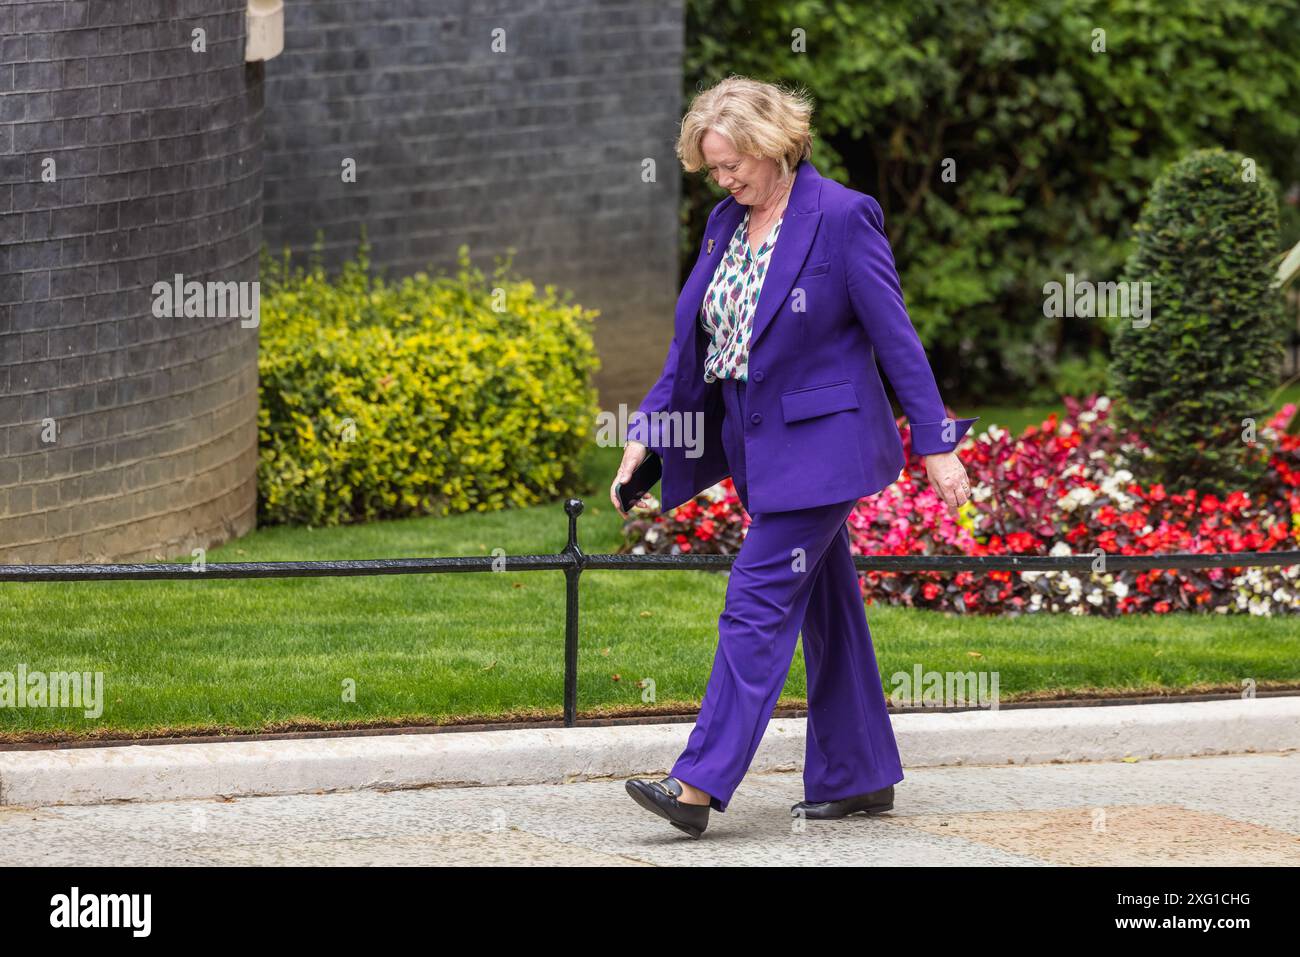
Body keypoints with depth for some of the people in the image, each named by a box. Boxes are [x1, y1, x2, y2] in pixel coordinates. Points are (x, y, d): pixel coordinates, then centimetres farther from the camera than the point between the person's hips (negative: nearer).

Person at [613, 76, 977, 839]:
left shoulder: (842, 217, -13)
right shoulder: (727, 223, 9)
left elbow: (895, 336, -11)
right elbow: (692, 343, 16)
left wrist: (936, 445, -11)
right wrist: (646, 433, 9)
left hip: (820, 444, -8)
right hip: (762, 447, 8)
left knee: (758, 606, -12)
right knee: (827, 611, 13)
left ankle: (701, 784, -15)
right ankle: (861, 778, 20)